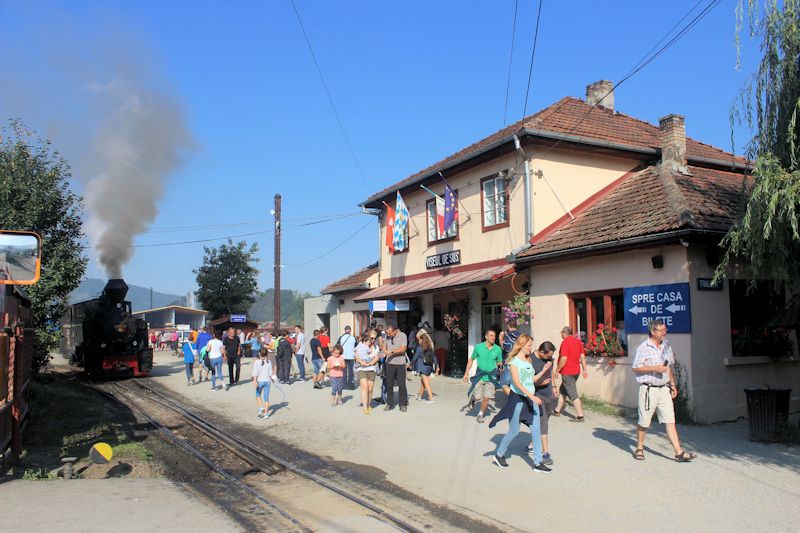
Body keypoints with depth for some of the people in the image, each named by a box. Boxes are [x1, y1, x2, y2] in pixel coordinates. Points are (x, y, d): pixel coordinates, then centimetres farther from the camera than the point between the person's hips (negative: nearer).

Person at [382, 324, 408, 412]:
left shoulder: (402, 335, -8)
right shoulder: (387, 336, 4)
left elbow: (403, 349, -14)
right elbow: (384, 346, 12)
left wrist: (392, 351, -21)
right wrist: (385, 351, -10)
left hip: (400, 363, -3)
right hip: (389, 363, 3)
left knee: (402, 384, 1)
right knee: (389, 384, 7)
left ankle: (403, 404, 12)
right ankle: (389, 404, 17)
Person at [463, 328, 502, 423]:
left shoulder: (498, 349, -2)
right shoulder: (478, 347, -4)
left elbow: (499, 362, 10)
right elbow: (471, 360, 6)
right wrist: (466, 373, 3)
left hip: (490, 377, 1)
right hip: (479, 376, -1)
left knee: (486, 398, 3)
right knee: (478, 397, -1)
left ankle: (481, 414, 26)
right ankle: (473, 398, 36)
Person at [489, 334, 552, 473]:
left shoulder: (528, 360, 11)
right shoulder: (514, 361, -12)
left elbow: (532, 380, 13)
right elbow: (517, 383, -21)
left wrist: (543, 372, 2)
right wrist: (532, 396, -28)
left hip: (530, 399, 6)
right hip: (518, 399, -6)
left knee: (536, 430, 1)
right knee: (514, 431, 4)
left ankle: (538, 463, 6)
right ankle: (499, 454, 26)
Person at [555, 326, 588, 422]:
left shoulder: (565, 342, -17)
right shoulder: (578, 341, 7)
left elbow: (564, 359, -22)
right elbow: (582, 356, 8)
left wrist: (557, 370, -12)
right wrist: (584, 370, 12)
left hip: (567, 372, -9)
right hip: (576, 371, 9)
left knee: (573, 395, -5)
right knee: (562, 391, 21)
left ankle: (580, 416, -5)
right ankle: (557, 411, 30)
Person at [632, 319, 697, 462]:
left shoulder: (667, 346, 10)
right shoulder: (643, 347, -9)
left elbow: (669, 367, 20)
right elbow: (635, 368, -10)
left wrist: (673, 385, 16)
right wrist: (654, 368, -17)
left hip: (664, 389, 5)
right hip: (648, 390, -5)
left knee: (670, 421, 0)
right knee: (644, 422, 5)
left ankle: (679, 452, -1)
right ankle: (639, 448, 23)